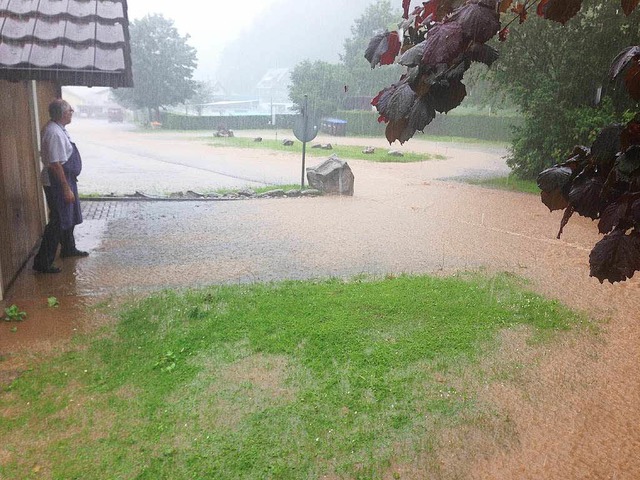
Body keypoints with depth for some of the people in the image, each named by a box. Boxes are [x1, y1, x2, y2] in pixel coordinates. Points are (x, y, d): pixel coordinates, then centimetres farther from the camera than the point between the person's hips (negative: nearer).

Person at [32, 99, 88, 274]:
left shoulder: (59, 129, 9)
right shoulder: (54, 133, -23)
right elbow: (55, 164, -25)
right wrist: (66, 188, -23)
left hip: (66, 180, 10)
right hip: (57, 183, -10)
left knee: (70, 216, 22)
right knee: (58, 221, -5)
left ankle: (68, 249, 41)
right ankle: (42, 262, 2)